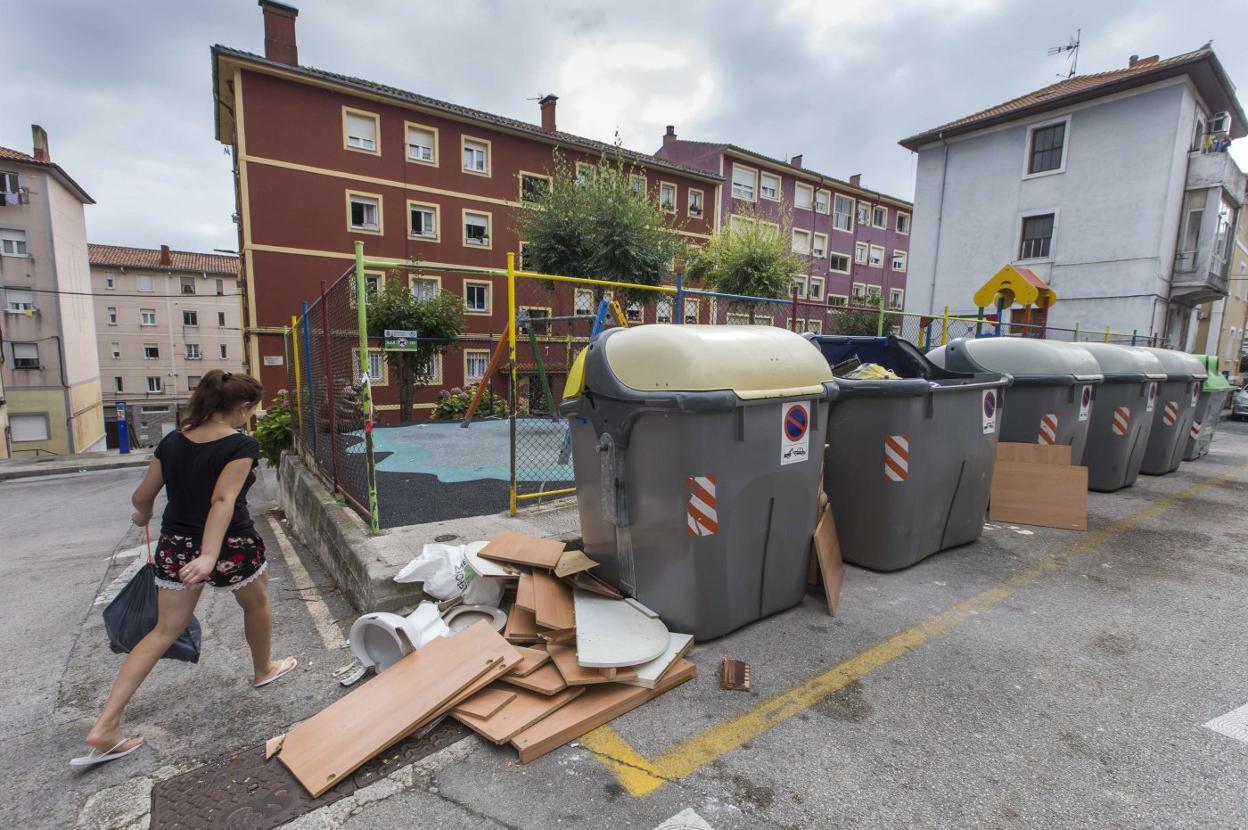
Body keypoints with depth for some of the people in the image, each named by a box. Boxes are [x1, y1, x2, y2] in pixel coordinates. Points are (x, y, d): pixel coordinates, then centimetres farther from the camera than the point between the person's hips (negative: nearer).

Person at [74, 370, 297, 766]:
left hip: (176, 546, 5)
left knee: (165, 630, 16)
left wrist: (143, 516, 30)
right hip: (230, 546, -5)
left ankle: (104, 726, 13)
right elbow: (223, 500, -29)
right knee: (257, 604, 23)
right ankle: (264, 669, 44)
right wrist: (209, 555, -32)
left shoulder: (172, 442, 1)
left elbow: (142, 497, 9)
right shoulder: (242, 445, -18)